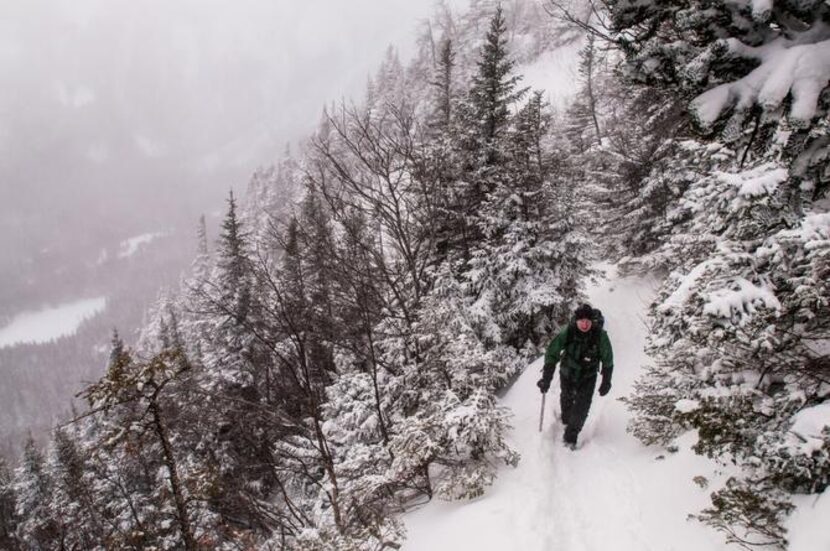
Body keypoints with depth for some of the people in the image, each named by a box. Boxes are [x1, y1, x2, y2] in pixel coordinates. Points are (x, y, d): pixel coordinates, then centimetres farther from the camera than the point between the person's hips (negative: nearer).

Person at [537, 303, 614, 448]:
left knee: (582, 408, -9)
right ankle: (566, 420, 55)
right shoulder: (567, 333, -26)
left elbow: (608, 361, -10)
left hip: (588, 378, -1)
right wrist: (546, 378, -18)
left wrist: (606, 382, -5)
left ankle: (571, 437, 9)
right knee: (566, 399, 23)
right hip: (567, 373, 1)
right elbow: (552, 354, -17)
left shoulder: (600, 335, -24)